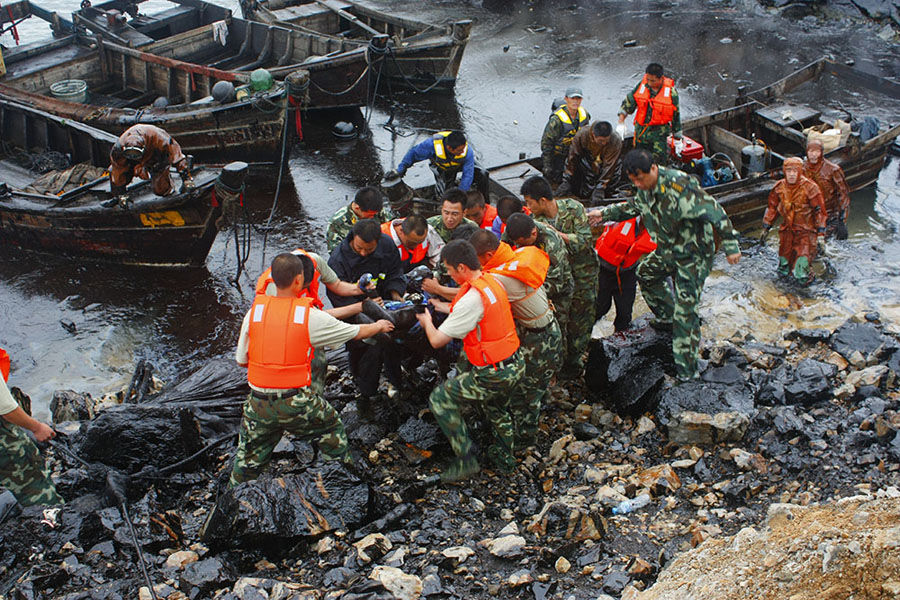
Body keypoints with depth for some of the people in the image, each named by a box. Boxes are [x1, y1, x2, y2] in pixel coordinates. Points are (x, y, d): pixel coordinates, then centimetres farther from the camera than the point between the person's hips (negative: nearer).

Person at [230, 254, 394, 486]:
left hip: (259, 403, 2)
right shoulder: (311, 316, -8)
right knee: (333, 429, 25)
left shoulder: (255, 311, -2)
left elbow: (241, 360, 4)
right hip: (296, 403, -2)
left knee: (247, 460, 18)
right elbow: (357, 332, 6)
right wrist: (379, 327, 27)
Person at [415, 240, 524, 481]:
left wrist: (427, 321, 4)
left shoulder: (471, 300, -24)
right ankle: (504, 455, 52)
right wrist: (444, 307, 27)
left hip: (494, 375, -9)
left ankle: (466, 460, 6)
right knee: (497, 406, 35)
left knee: (440, 399, 2)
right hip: (516, 365, 9)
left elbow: (437, 341, -16)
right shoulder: (492, 281, 2)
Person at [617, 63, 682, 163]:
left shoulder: (671, 92, -10)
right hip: (641, 130, 3)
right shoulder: (641, 85, -5)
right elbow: (627, 104, 4)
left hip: (659, 133, -3)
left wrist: (678, 140, 4)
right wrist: (621, 123, -8)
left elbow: (676, 117, -1)